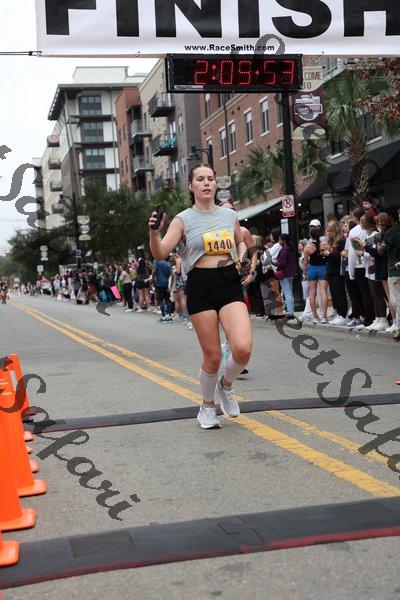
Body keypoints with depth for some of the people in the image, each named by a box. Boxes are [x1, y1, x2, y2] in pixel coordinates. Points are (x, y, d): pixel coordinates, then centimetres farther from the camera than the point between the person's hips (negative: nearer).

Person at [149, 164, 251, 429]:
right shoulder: (183, 219, -1)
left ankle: (226, 384, 16)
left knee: (243, 349, -17)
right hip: (200, 287, -2)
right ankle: (207, 406, 27)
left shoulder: (230, 215, 10)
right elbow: (160, 254, -11)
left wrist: (241, 254, 6)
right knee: (213, 356, 0)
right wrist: (154, 233, -29)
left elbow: (241, 242, 28)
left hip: (230, 283, 2)